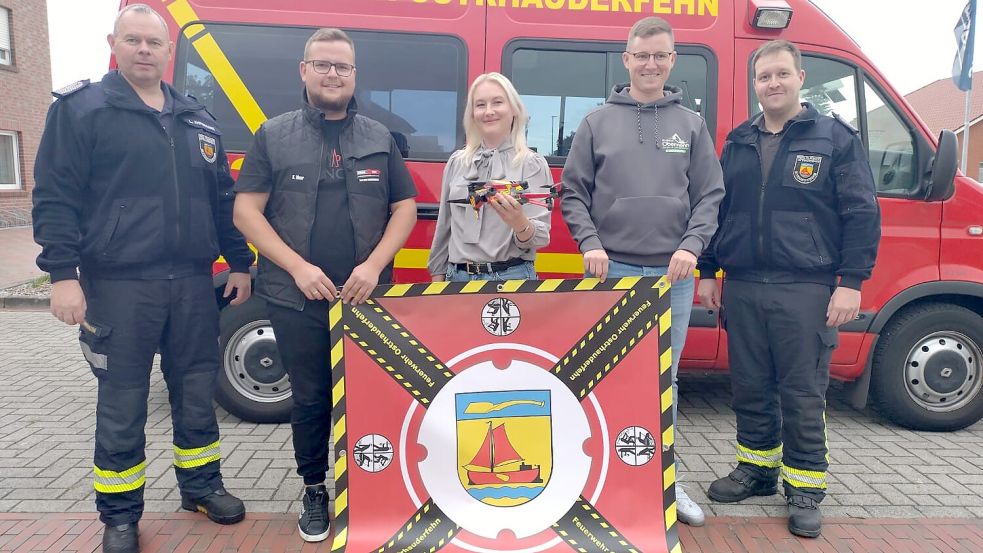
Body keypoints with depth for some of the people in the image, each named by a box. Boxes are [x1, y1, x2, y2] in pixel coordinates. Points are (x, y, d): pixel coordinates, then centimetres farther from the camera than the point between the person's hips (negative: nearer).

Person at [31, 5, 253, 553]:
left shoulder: (197, 119, 14)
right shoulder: (80, 108, 1)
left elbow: (223, 198, 17)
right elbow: (55, 196, -4)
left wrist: (239, 263, 13)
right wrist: (62, 274, -12)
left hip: (193, 283, 4)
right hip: (118, 285, -4)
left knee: (197, 391, 13)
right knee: (121, 404, 5)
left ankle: (201, 484, 31)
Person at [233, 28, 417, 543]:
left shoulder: (380, 138, 9)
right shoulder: (273, 135, 4)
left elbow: (405, 208, 6)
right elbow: (246, 212, 0)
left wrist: (373, 266, -8)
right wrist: (298, 267, -12)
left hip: (365, 297, 1)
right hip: (295, 297, 0)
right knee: (310, 398, 9)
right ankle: (314, 491, 27)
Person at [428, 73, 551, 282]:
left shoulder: (533, 164, -6)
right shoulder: (457, 161, 4)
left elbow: (541, 238, -11)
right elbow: (444, 226, 11)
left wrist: (520, 224, -30)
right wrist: (437, 275, 11)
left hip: (511, 277, -3)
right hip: (458, 277, 3)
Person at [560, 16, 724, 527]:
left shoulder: (691, 125, 9)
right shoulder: (597, 123, 6)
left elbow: (710, 195, 6)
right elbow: (573, 193, 4)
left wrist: (691, 245, -9)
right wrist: (590, 244, -9)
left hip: (673, 274, 2)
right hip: (612, 270, -1)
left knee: (664, 377, 9)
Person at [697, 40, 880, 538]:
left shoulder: (835, 138, 2)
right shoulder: (738, 142, 13)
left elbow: (862, 214, -1)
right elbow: (716, 210, 17)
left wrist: (851, 282, -8)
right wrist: (707, 272, 13)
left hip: (806, 291, -4)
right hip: (741, 288, 4)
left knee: (803, 395, 2)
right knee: (750, 389, 11)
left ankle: (804, 489, 17)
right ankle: (757, 469, 29)